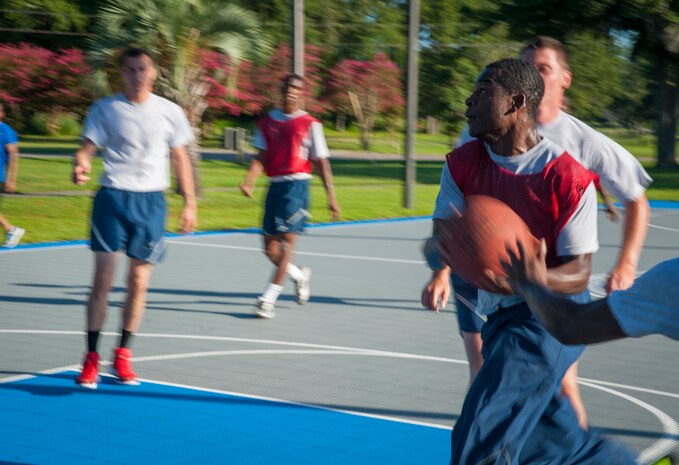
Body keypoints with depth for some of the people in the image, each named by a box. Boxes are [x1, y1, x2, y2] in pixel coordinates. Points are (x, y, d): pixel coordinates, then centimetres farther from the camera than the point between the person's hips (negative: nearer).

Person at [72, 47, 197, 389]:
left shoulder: (170, 112, 6)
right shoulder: (104, 109, 2)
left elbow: (180, 159, 11)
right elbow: (87, 147, -4)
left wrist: (189, 203, 7)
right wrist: (80, 167, -27)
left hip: (152, 201, 2)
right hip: (112, 198, -2)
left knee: (138, 283, 3)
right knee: (103, 280, -6)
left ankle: (122, 355, 17)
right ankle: (91, 358, 4)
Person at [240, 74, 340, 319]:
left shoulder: (310, 124, 2)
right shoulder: (266, 121, 11)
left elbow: (321, 162, 2)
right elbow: (261, 157, 4)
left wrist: (331, 196, -2)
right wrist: (249, 180, -14)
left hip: (297, 185, -4)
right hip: (275, 186, 4)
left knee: (287, 240, -13)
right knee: (270, 248, 5)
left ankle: (269, 298, -12)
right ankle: (299, 275, 33)